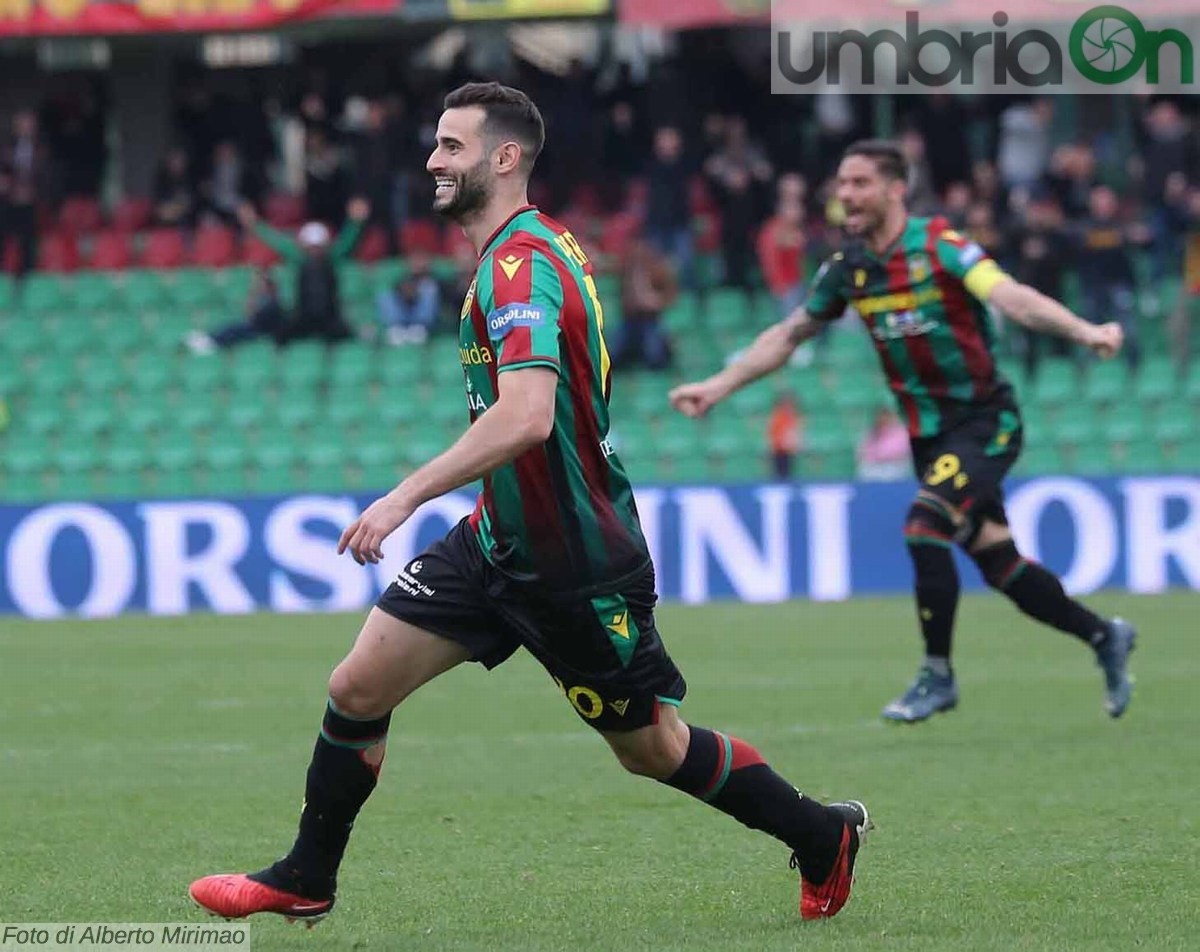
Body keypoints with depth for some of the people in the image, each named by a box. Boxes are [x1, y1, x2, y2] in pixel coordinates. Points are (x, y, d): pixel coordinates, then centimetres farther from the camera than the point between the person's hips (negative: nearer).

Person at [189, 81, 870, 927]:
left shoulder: (521, 264, -23)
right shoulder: (533, 247, 8)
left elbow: (526, 417, -37)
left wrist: (407, 497, -37)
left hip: (577, 569, -9)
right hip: (501, 541, 9)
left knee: (653, 751, 6)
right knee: (358, 687, 0)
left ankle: (825, 837, 25)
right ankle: (306, 881, 13)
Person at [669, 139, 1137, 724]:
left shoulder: (940, 248, -17)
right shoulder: (847, 268, 2)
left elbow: (1011, 297, -32)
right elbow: (788, 334, 16)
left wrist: (1084, 332, -47)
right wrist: (718, 386, 13)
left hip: (983, 421, -6)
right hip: (928, 432, 6)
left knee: (924, 529, -22)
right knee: (996, 561, 9)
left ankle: (937, 676, -6)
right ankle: (1104, 637, 30)